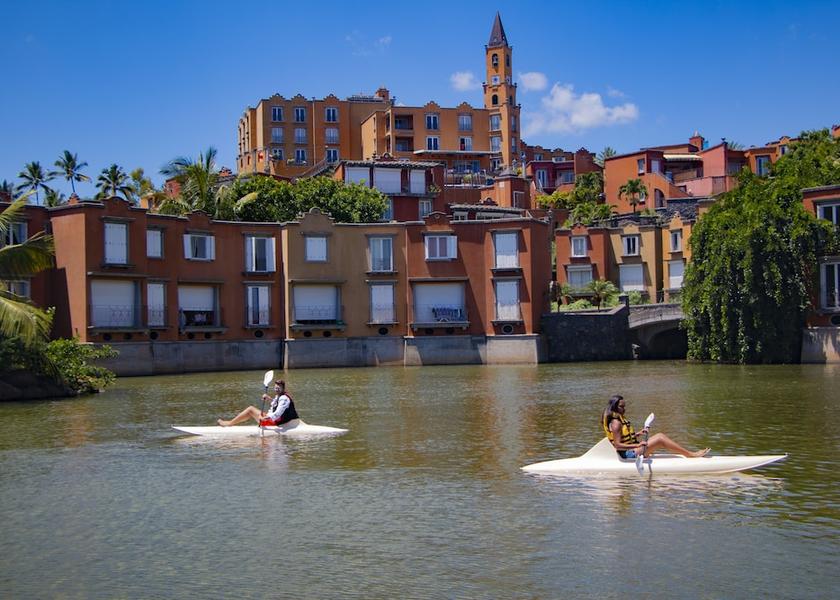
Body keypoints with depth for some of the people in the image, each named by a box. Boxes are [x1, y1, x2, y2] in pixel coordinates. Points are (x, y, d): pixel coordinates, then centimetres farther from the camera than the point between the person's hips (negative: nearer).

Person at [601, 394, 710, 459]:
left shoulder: (620, 419, 14)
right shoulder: (615, 423, -18)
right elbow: (618, 445, -24)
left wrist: (639, 433, 9)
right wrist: (638, 445, -28)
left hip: (632, 450, 10)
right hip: (628, 454, -10)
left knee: (660, 435, 4)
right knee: (660, 439, -14)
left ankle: (687, 453, 2)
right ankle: (691, 454, -9)